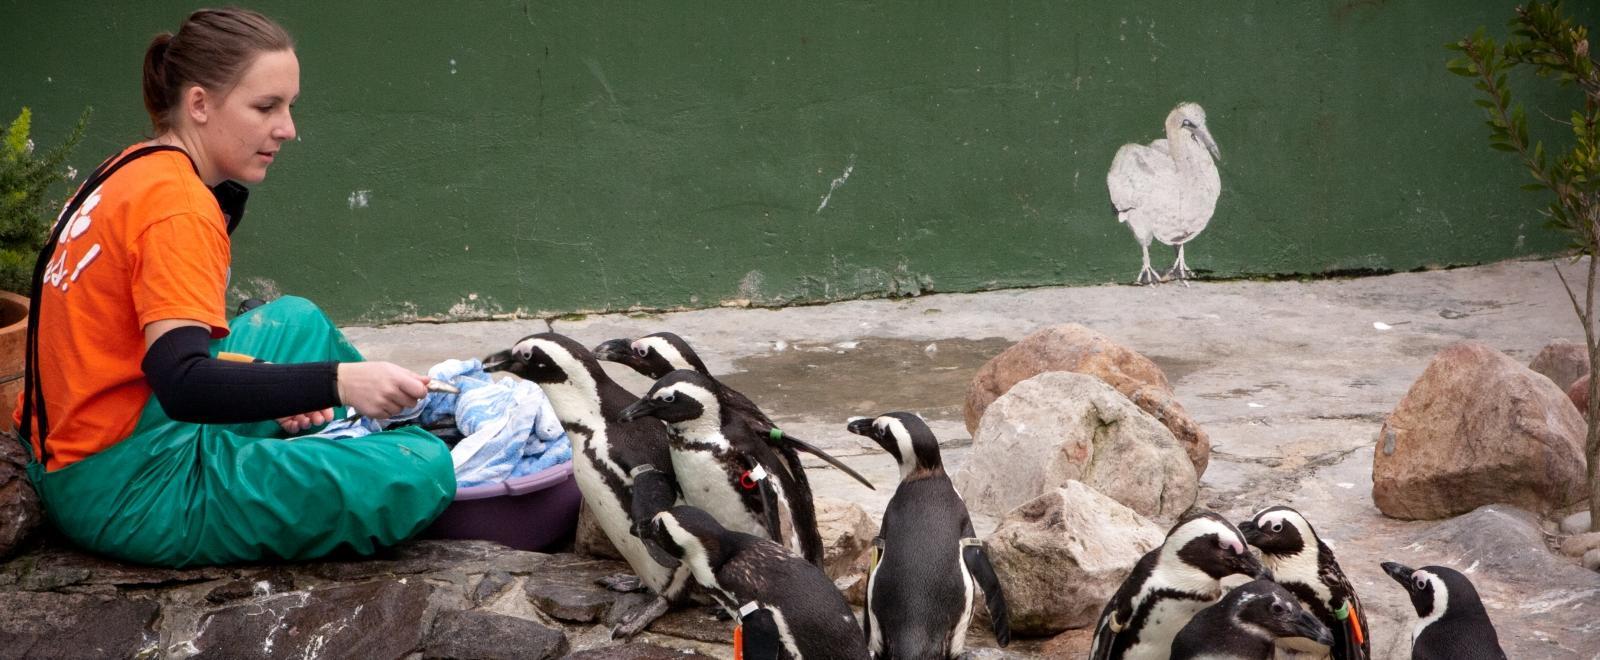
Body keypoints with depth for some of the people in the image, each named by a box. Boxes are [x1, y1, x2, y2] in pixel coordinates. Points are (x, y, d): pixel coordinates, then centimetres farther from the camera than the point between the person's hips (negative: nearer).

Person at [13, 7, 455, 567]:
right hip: (129, 498, -11)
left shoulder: (133, 170, 9)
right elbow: (182, 385, -32)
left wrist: (273, 388, 2)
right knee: (423, 470, -18)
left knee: (299, 320, 28)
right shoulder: (177, 206, -20)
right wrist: (336, 382, -35)